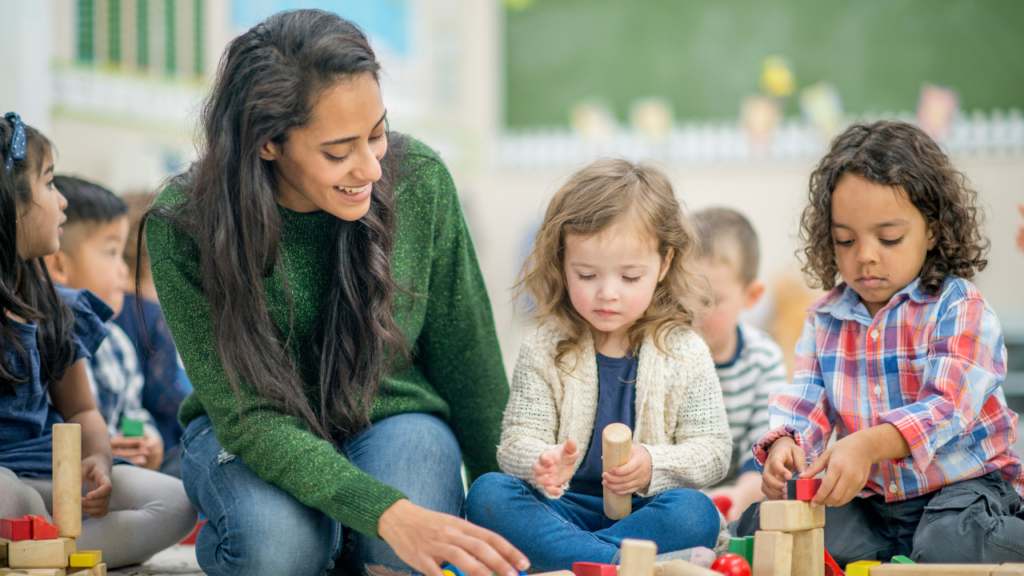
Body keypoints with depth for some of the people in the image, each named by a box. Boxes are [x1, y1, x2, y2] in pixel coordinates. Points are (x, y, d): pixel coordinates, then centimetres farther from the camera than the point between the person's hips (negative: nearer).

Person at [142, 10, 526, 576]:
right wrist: (387, 513, -41)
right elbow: (247, 416, -26)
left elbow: (467, 360, -3)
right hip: (241, 434, -1)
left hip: (391, 418, 1)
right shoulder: (182, 227, -23)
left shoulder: (418, 179, -17)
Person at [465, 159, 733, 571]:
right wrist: (543, 464, -28)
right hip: (565, 503, 1)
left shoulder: (684, 354, 2)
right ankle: (625, 566, -36)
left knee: (695, 514, -32)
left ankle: (557, 556, -30)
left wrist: (652, 465, -21)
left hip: (645, 510, -1)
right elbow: (518, 439, -2)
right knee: (488, 494, -26)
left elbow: (713, 450, 0)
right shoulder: (544, 352, 3)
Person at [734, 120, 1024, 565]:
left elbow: (946, 406, -24)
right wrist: (784, 446, -26)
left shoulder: (960, 310, -10)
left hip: (962, 483, -4)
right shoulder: (826, 320, 7)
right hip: (869, 500, 5)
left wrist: (867, 445, -41)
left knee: (949, 545, -36)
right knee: (760, 524, -15)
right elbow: (803, 404, 0)